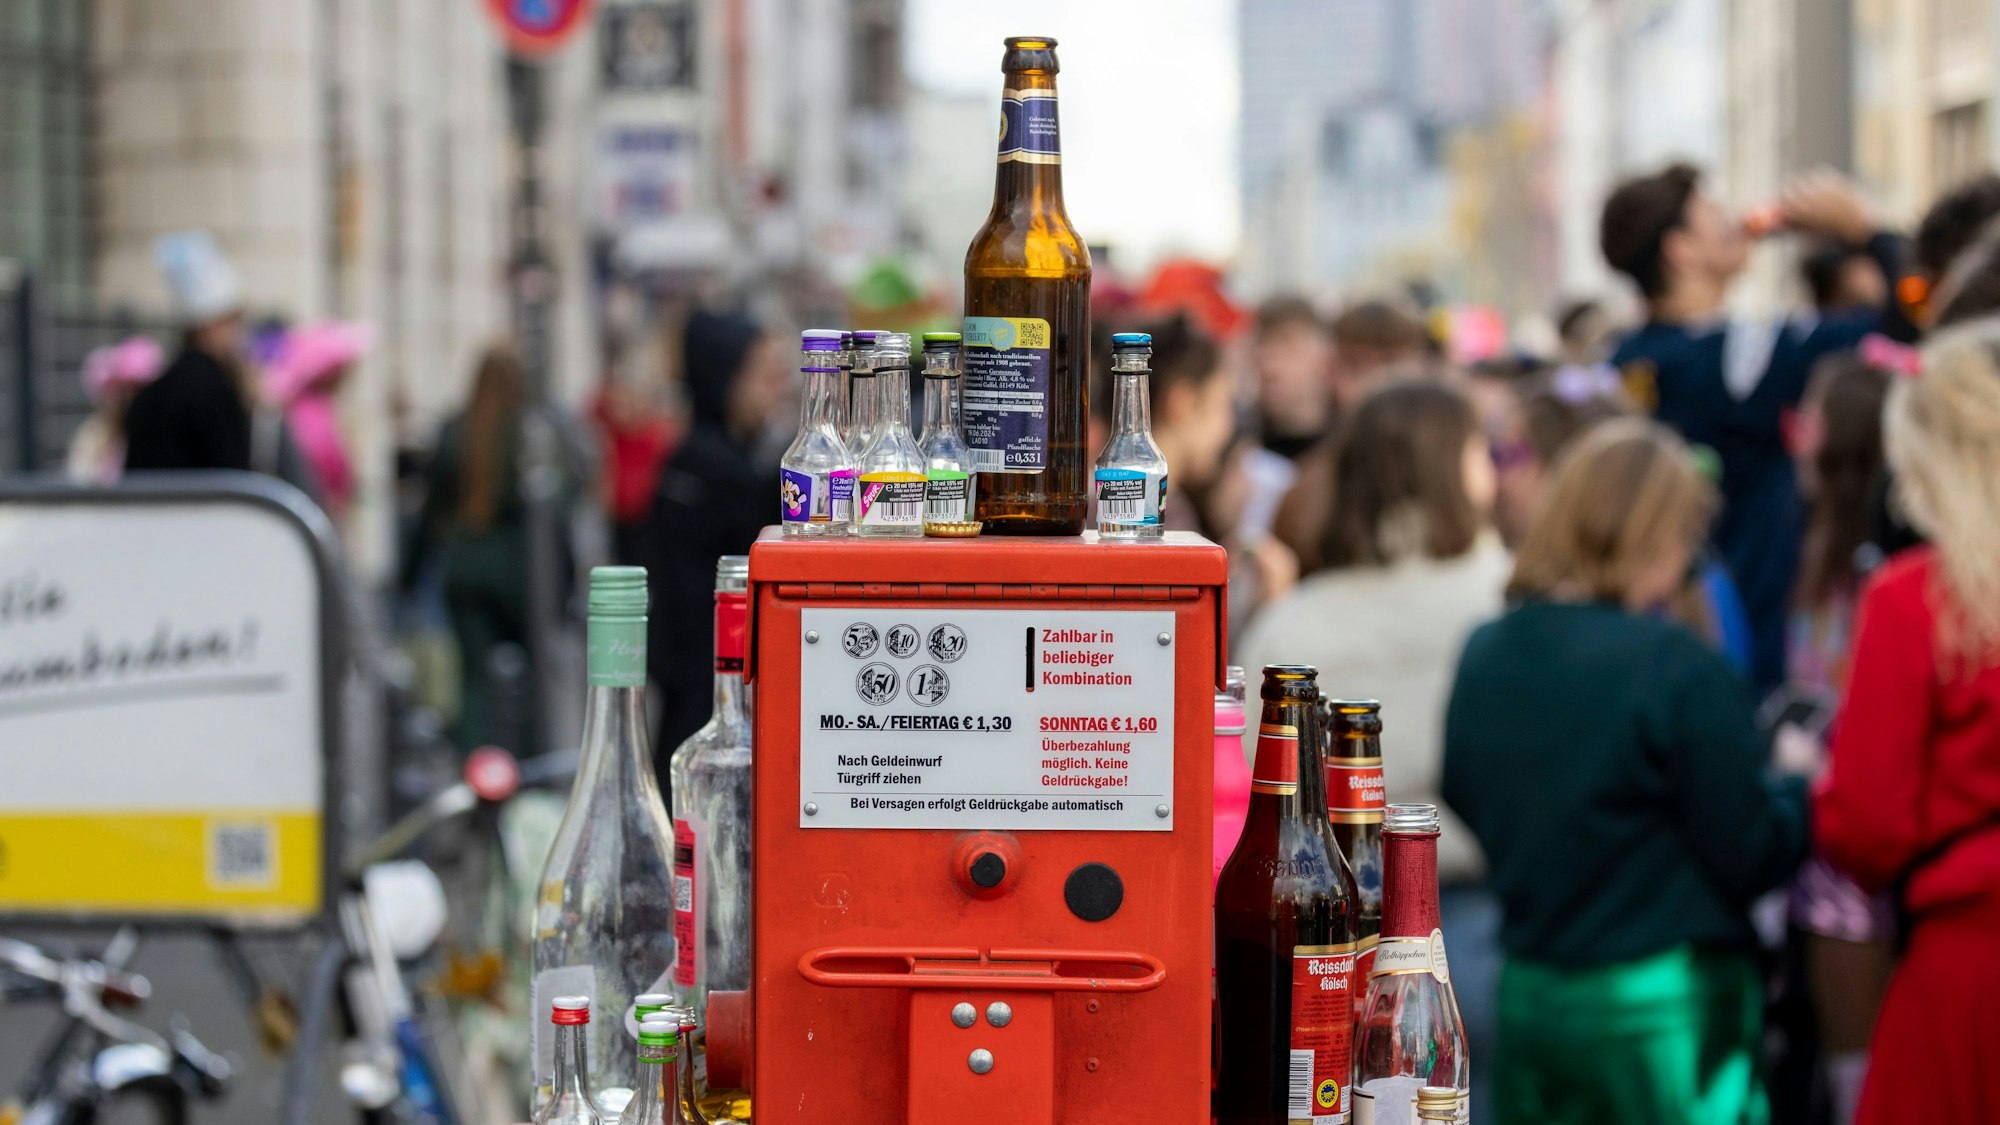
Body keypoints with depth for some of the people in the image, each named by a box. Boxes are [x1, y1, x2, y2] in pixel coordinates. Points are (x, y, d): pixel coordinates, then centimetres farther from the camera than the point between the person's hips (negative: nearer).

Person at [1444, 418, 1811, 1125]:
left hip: (1530, 1002, 6)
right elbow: (1755, 855, -12)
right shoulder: (1676, 668, -16)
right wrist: (1797, 782, 7)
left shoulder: (1482, 658, 1)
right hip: (1664, 1007, -6)